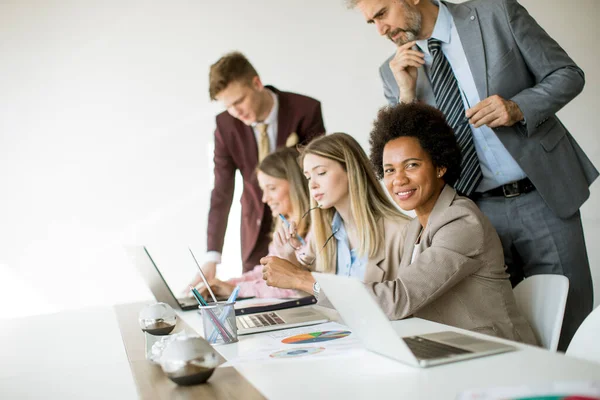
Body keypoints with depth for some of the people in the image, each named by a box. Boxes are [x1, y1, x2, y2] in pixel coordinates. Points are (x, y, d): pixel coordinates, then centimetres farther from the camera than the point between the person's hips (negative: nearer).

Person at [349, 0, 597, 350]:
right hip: (475, 213, 2)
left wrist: (518, 107, -15)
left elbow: (568, 74, 2)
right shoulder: (396, 72, 5)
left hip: (543, 198, -1)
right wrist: (407, 91, -10)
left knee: (570, 327, 3)